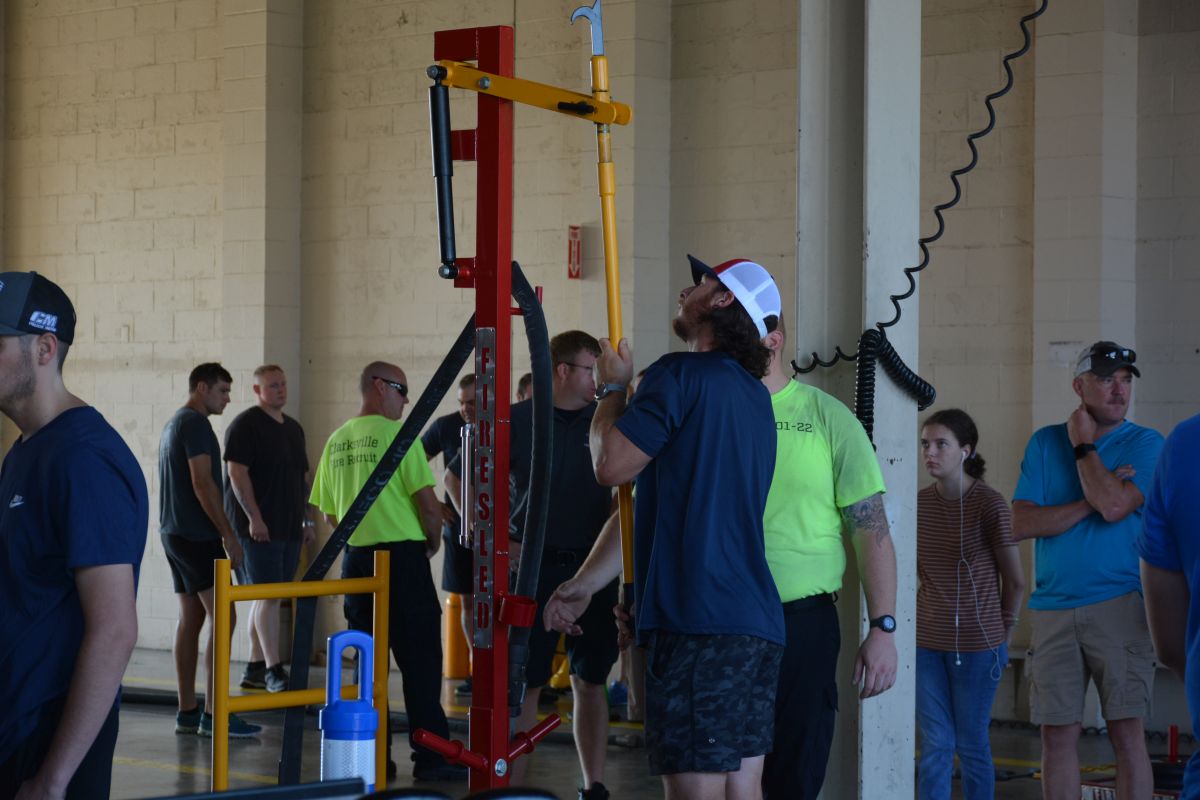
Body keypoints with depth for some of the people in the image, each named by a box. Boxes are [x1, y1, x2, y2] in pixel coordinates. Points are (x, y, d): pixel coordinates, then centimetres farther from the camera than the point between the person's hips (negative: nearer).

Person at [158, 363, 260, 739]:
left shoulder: (172, 424, 19)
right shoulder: (195, 424, -12)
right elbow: (202, 484, -18)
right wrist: (229, 535, -15)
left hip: (175, 534, 10)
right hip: (197, 535, -10)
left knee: (191, 619, 9)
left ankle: (187, 711, 9)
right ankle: (213, 713, -15)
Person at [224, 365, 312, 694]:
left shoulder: (293, 428, 17)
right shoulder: (246, 425, -7)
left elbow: (303, 477, 22)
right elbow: (237, 472, -14)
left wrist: (307, 521, 16)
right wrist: (254, 518, -20)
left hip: (289, 528, 7)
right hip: (259, 527, -7)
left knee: (266, 597, 10)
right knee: (269, 595, -11)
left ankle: (255, 668, 16)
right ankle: (273, 670, -11)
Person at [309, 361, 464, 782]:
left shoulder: (337, 442, 9)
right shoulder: (397, 434, -9)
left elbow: (330, 513, 14)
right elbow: (427, 501, -13)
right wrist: (433, 541, 5)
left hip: (355, 558, 6)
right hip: (402, 555, -6)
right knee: (420, 660, -2)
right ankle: (430, 757, -3)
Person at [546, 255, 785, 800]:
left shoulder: (681, 375, -8)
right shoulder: (754, 396, 21)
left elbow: (611, 465, -11)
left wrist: (612, 387, 7)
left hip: (698, 622, -9)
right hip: (757, 622, 9)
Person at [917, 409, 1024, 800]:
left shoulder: (990, 504, -10)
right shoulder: (918, 503, 3)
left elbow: (1015, 581, -3)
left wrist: (1003, 633, 5)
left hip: (977, 645, -4)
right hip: (927, 642, 4)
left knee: (971, 745, 4)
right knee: (935, 745, 4)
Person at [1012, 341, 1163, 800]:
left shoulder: (1145, 445, 1)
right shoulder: (1045, 443, 10)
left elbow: (1114, 505, -17)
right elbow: (1021, 524, -1)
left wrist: (1082, 445, -4)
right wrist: (1091, 503, -11)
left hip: (1119, 603, -3)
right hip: (1053, 607, 3)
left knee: (1125, 728, -7)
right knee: (1057, 733, 4)